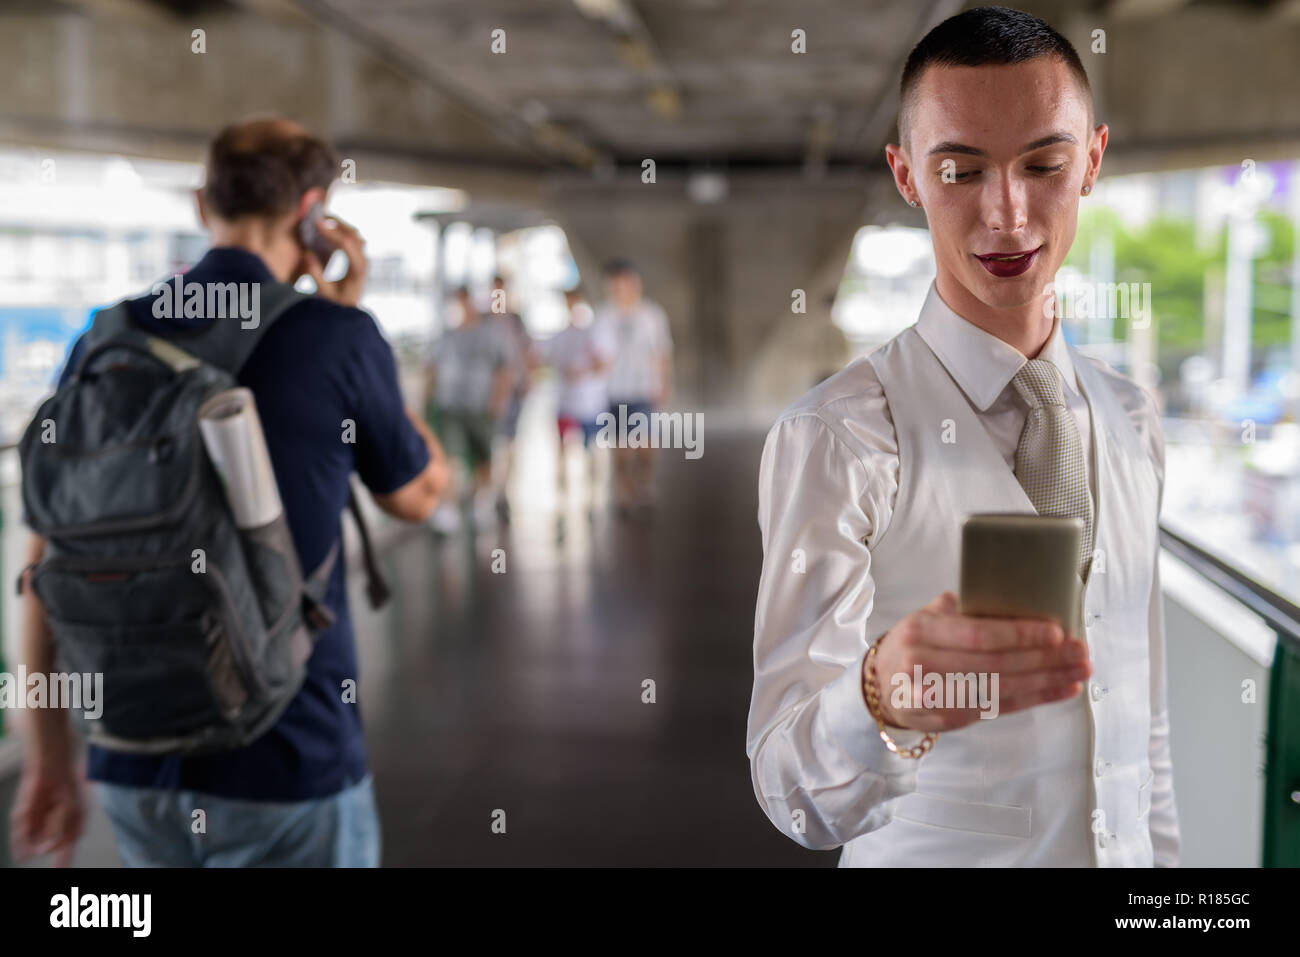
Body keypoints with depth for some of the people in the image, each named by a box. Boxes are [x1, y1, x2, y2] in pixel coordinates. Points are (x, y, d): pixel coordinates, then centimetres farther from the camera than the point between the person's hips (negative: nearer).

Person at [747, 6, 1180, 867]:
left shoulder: (1132, 423, 0)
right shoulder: (834, 437, -19)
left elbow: (1143, 722, 7)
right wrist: (884, 700, -47)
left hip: (1121, 849, 5)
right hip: (925, 856, -5)